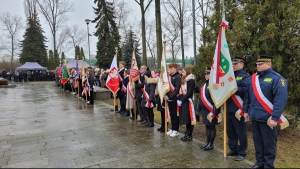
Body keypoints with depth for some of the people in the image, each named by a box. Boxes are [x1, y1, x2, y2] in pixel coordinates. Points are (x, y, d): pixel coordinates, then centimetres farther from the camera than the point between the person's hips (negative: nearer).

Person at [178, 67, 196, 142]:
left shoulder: (191, 81, -11)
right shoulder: (183, 80, 17)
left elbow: (189, 93, -17)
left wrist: (181, 100, -16)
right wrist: (179, 99, 3)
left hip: (188, 102, -9)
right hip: (183, 102, 9)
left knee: (189, 119, -2)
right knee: (185, 119, 13)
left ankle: (189, 135, 6)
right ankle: (187, 133, 23)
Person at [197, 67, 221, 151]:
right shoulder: (203, 85, 11)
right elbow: (200, 97, 17)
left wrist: (216, 110, -22)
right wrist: (199, 107, 16)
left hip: (211, 110, -8)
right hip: (204, 110, 8)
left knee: (212, 126, 4)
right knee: (207, 126, 16)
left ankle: (211, 144, 15)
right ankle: (207, 142, 28)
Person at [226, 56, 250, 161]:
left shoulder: (245, 77, -6)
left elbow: (244, 90, -21)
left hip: (239, 109, -7)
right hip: (229, 109, 7)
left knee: (240, 132, 3)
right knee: (230, 131, 15)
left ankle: (241, 152, 15)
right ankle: (233, 150, 28)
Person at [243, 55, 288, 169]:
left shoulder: (277, 79, -12)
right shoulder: (252, 78, 9)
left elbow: (281, 100, -18)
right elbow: (247, 96, 15)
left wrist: (275, 118, -22)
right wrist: (246, 111, 13)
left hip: (268, 118, -6)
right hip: (254, 117, 6)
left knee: (269, 144, 7)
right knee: (257, 142, 17)